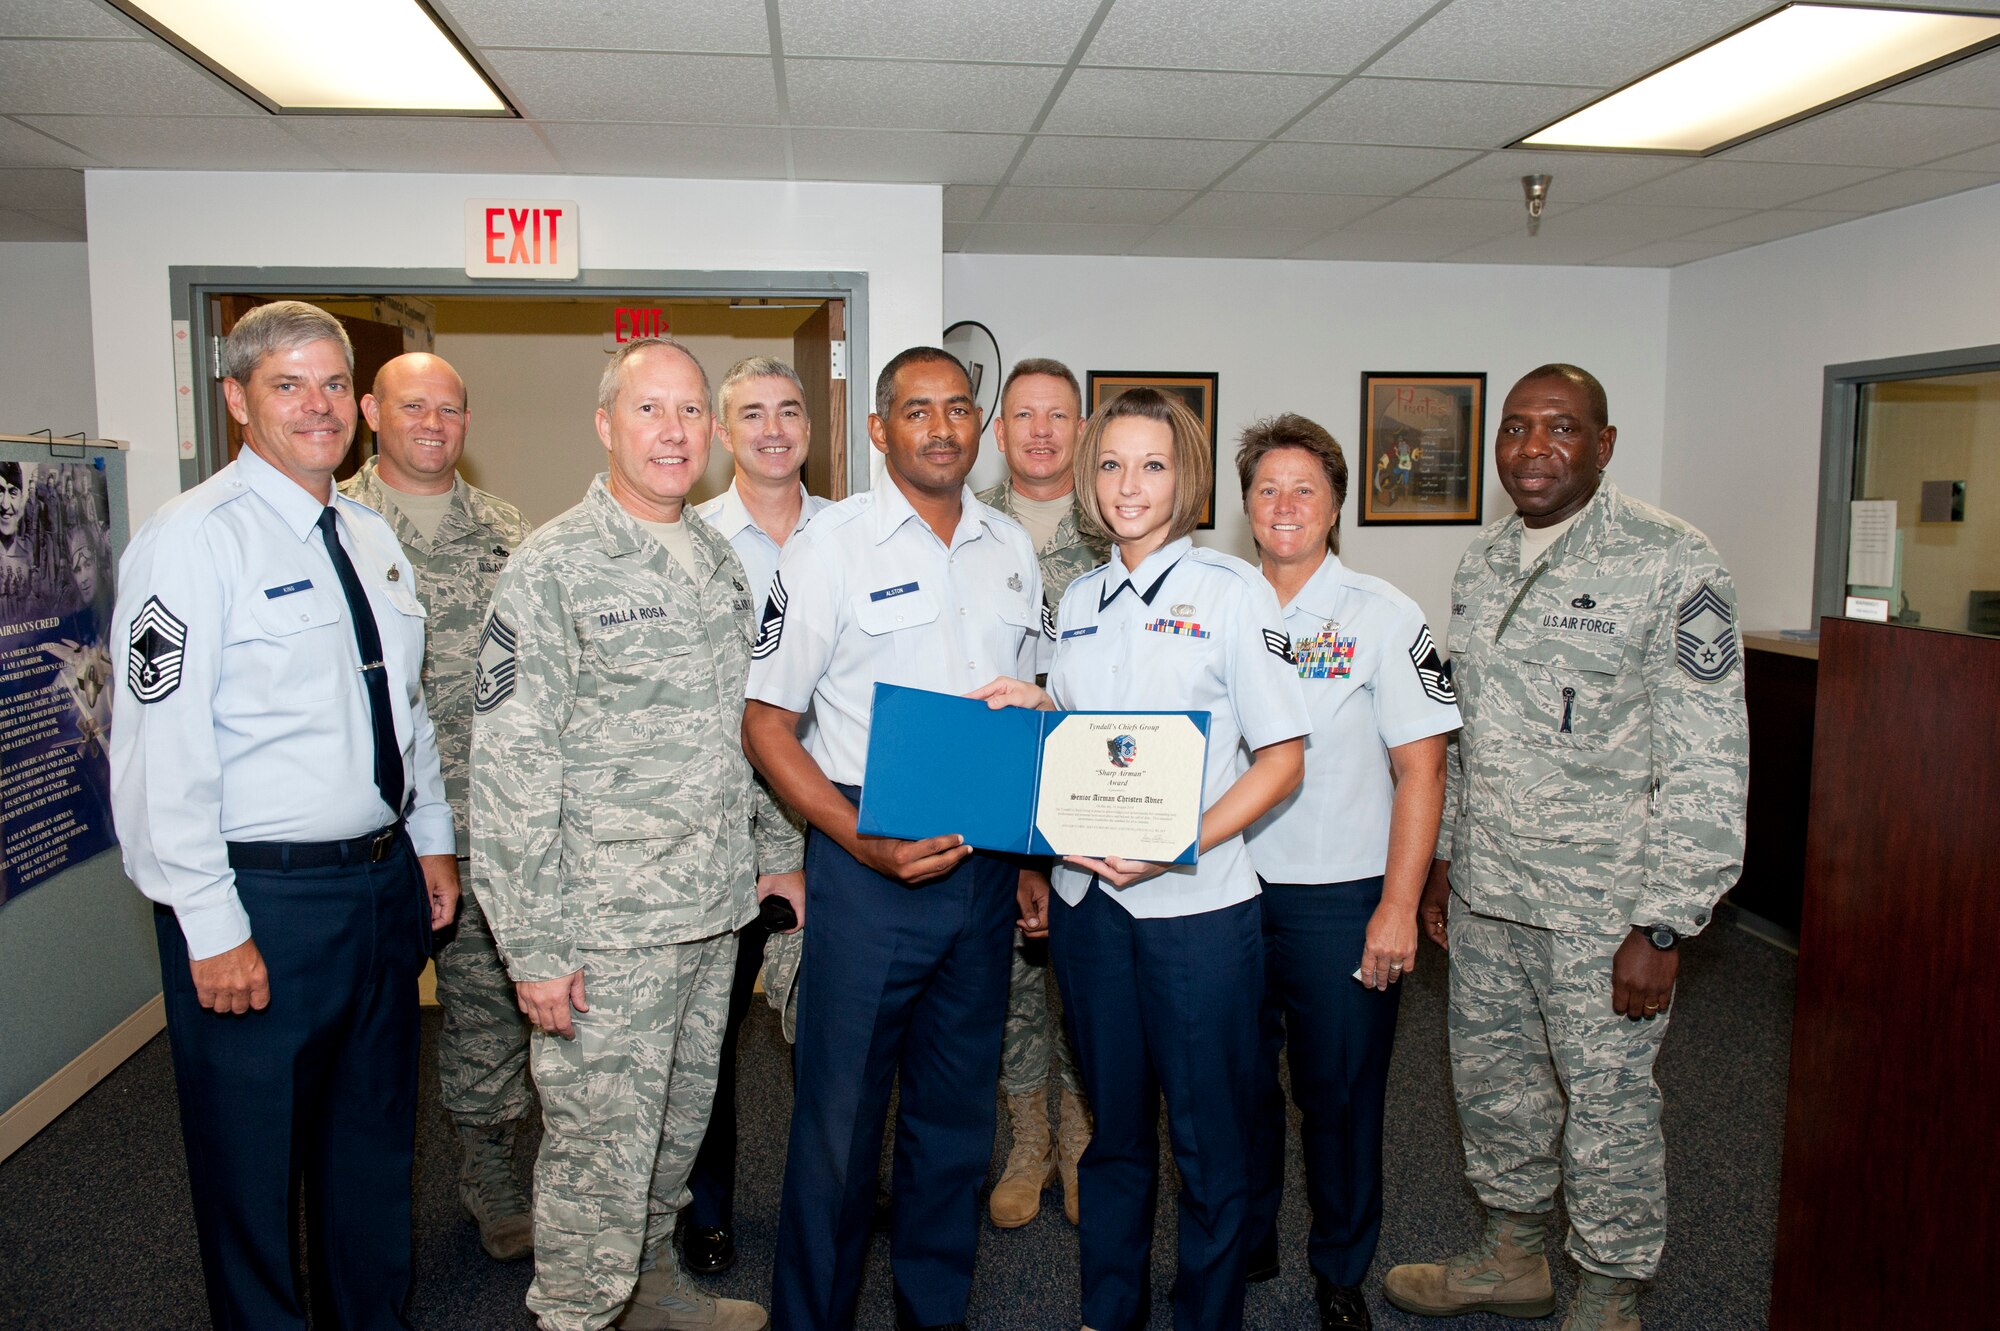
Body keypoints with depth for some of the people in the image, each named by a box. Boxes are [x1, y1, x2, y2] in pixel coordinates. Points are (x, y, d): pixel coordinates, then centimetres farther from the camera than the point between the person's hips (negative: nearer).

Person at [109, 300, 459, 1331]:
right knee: (253, 1161, 9)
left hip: (385, 883, 7)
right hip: (261, 898, -7)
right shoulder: (193, 539, -13)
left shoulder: (373, 538, 10)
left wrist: (432, 839, 14)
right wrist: (212, 928, -19)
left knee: (375, 1138, 21)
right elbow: (160, 750, -18)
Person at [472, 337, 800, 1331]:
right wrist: (534, 946, -16)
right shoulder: (552, 569, -12)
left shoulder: (720, 562, 10)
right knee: (602, 1154, 2)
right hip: (605, 924, -7)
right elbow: (510, 768, -15)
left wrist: (777, 850, 16)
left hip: (712, 911, 7)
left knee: (678, 1126, 20)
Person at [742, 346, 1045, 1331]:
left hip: (985, 868, 5)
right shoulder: (831, 547, -6)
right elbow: (765, 723, -7)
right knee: (841, 1113, 4)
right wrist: (865, 844, -17)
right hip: (867, 866, -4)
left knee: (956, 1111, 16)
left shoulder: (1011, 550, 9)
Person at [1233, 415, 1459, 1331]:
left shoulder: (1383, 617, -4)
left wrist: (1398, 907, -11)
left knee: (1339, 1091, 8)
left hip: (1340, 895, -3)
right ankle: (1242, 1245, 35)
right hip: (1229, 887, 3)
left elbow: (1420, 769, -6)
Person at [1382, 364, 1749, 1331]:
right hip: (1486, 889, 7)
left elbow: (1707, 761, -14)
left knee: (1608, 1102, 7)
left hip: (1601, 902, -6)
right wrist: (1444, 860, 16)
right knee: (1491, 1079, 18)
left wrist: (1664, 924, -17)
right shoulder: (1482, 563, 8)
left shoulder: (1670, 563, -12)